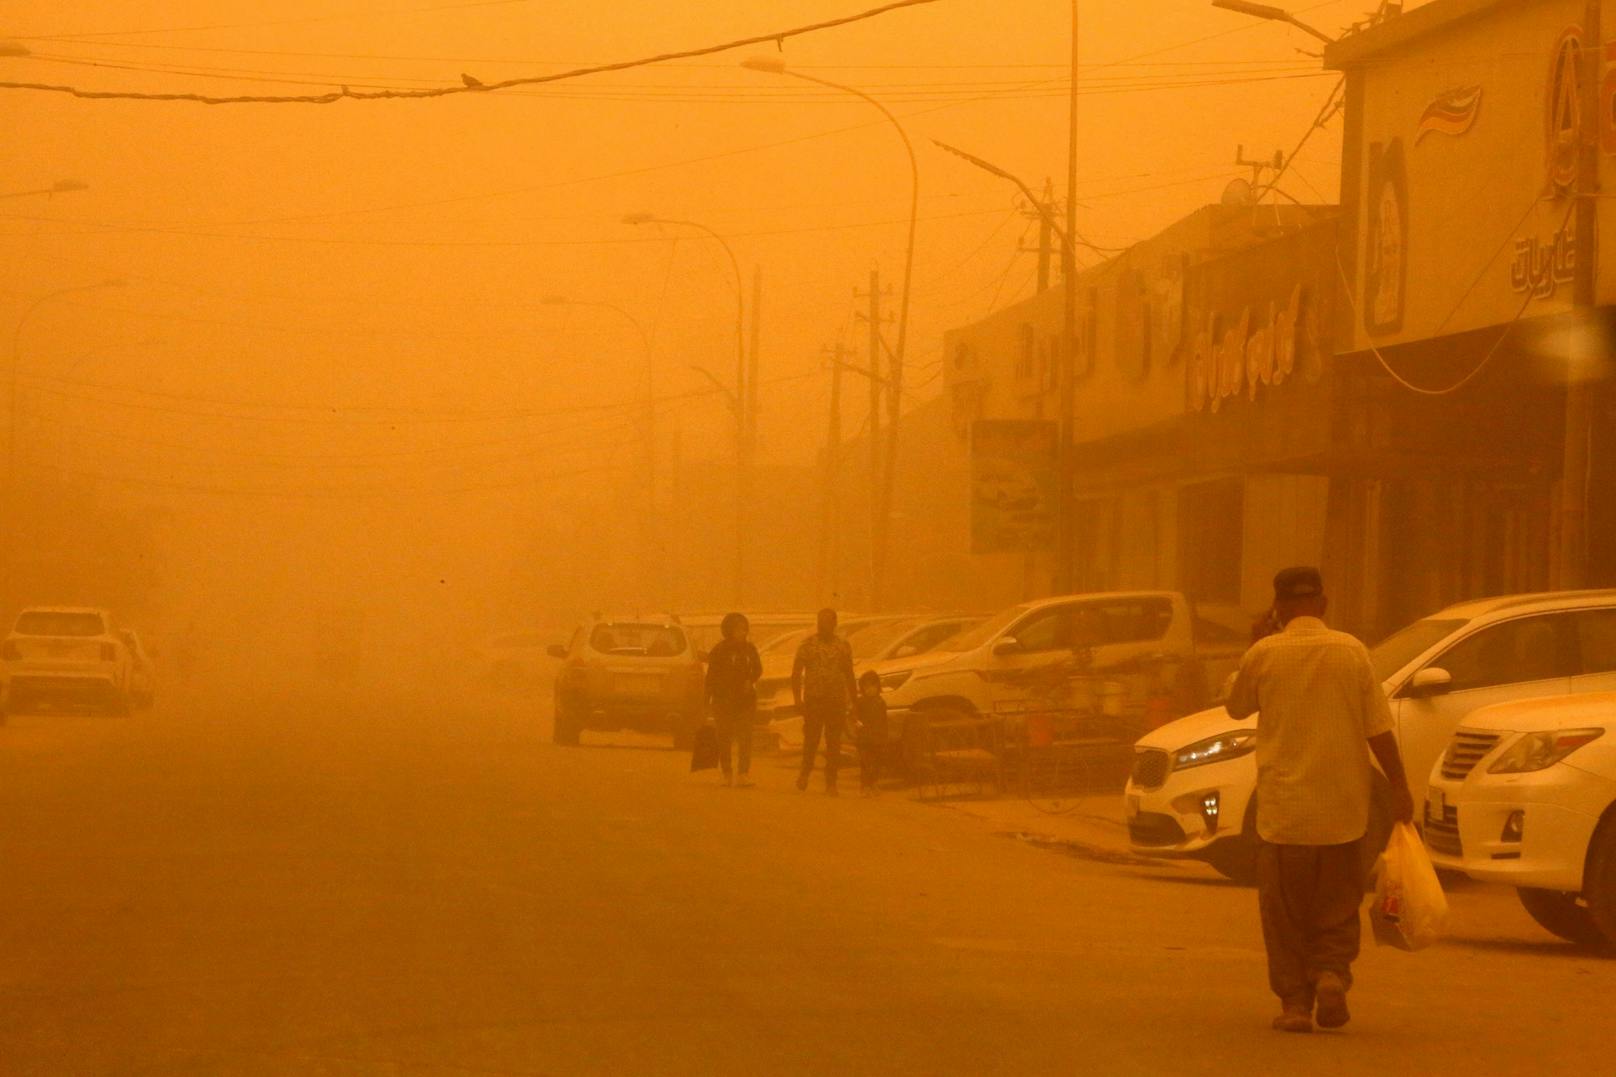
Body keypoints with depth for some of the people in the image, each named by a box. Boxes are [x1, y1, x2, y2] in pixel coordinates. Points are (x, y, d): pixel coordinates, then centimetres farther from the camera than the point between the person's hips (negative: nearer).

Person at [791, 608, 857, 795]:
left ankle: (831, 782, 7)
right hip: (813, 699, -2)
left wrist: (854, 702, 13)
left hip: (837, 700, 2)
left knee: (834, 743, 0)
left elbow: (849, 676, 16)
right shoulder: (808, 644, 4)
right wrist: (797, 698, -7)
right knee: (811, 738, -5)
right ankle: (806, 770, 21)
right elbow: (796, 673, 3)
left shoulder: (843, 646, 10)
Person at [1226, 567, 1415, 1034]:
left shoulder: (1264, 654, -5)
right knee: (1337, 905, 14)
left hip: (1284, 807, -1)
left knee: (1285, 910, 7)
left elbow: (1237, 707, 13)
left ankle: (1295, 1001, 4)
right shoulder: (1352, 652, -1)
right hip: (1342, 804, 1)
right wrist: (1399, 788, 3)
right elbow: (1378, 728, -2)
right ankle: (1331, 974, -7)